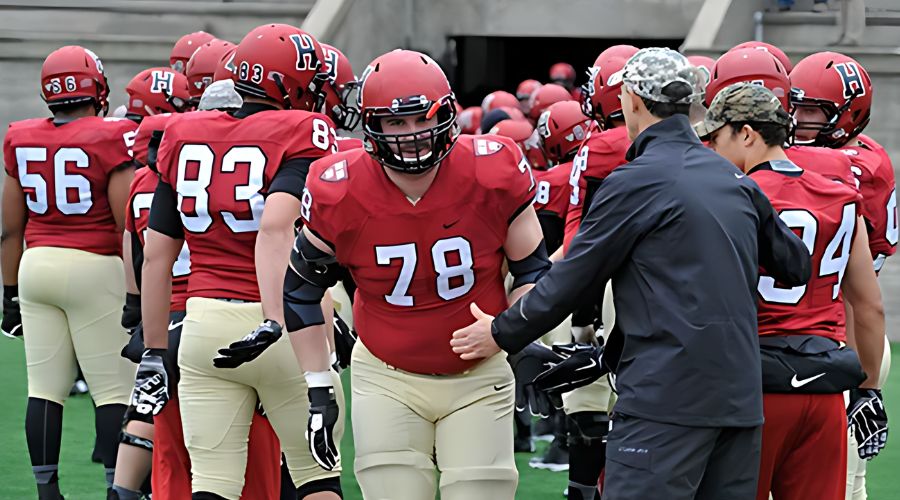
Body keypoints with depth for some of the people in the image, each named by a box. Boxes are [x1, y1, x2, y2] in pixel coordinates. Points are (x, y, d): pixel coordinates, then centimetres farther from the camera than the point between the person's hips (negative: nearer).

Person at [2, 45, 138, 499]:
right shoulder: (110, 139, -10)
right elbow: (127, 225, -10)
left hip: (37, 266, 5)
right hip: (95, 270, -5)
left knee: (45, 389, 8)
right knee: (115, 389, 0)